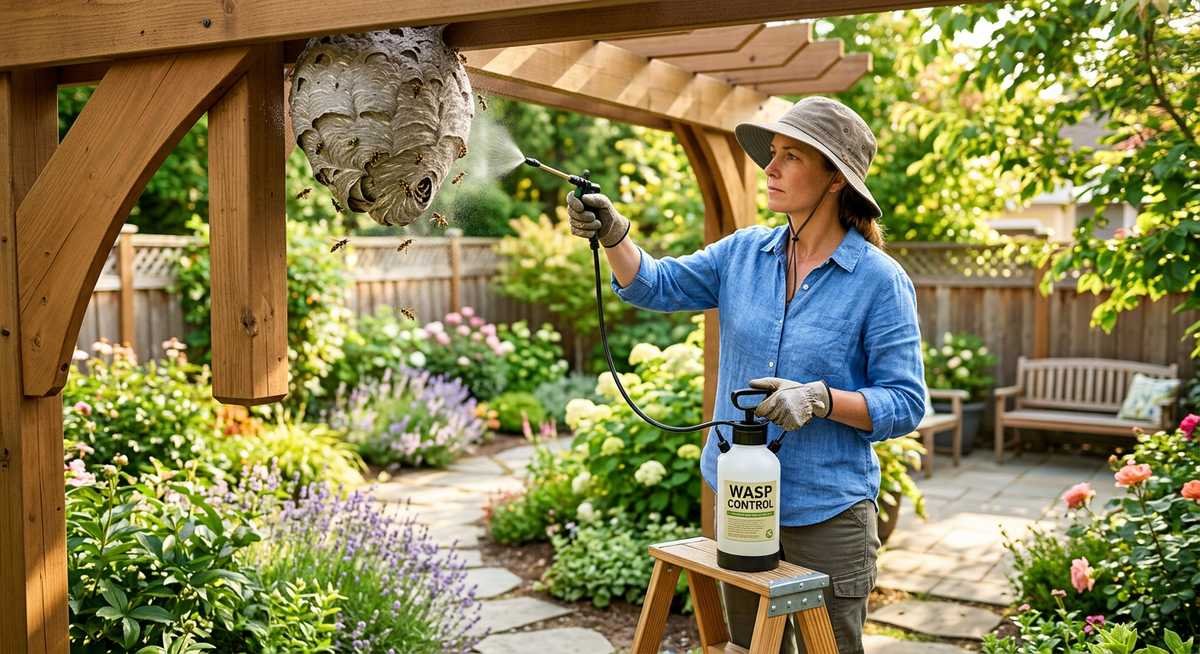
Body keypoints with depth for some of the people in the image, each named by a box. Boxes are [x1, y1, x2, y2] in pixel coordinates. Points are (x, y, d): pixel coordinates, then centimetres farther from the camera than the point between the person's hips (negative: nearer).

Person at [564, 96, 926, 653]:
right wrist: (613, 234, -18)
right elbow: (658, 287, -1)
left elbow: (905, 405, -12)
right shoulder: (744, 252, 2)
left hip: (826, 517, -5)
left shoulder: (881, 281, -12)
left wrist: (822, 399, -27)